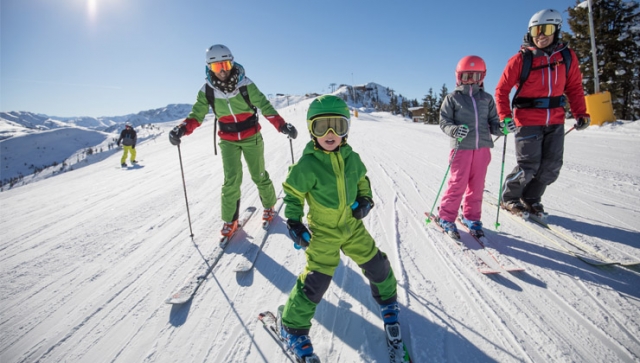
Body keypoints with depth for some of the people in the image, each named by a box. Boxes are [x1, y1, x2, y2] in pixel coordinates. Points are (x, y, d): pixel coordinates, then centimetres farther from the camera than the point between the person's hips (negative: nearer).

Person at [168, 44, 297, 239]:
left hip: (251, 137, -1)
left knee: (259, 176, 7)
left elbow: (265, 106, -14)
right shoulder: (207, 90, -10)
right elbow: (196, 115, -7)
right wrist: (182, 129, -26)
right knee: (232, 179, -7)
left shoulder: (245, 84, -15)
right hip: (228, 141, 1)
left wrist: (282, 125, -25)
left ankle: (269, 206, 32)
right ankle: (230, 220, 9)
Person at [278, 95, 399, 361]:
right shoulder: (307, 164, -18)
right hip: (323, 232, -5)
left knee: (377, 265, 15)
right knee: (316, 280, -6)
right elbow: (293, 193, -9)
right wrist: (294, 222, -16)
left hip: (353, 226, 5)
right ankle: (293, 326, 17)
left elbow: (361, 179, 13)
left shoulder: (351, 157, -4)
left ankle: (387, 299, 46)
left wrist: (365, 199, -3)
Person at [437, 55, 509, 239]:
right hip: (461, 148, -4)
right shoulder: (452, 98, 2)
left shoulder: (487, 98, 13)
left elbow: (492, 122, 13)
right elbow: (444, 121, -2)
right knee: (457, 184, -3)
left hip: (482, 148, 4)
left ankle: (471, 216, 25)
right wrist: (454, 130, -22)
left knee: (477, 185, 9)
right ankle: (446, 217, 11)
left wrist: (502, 128, -8)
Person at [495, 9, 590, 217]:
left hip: (555, 121, 5)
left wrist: (581, 113, 1)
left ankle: (531, 199, 23)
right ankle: (509, 198, 16)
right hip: (528, 121, -4)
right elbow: (502, 90, -4)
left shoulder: (567, 56, 5)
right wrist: (504, 117, -16)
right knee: (529, 166, -5)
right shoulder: (521, 59, -6)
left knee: (551, 167, 5)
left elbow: (574, 87, 11)